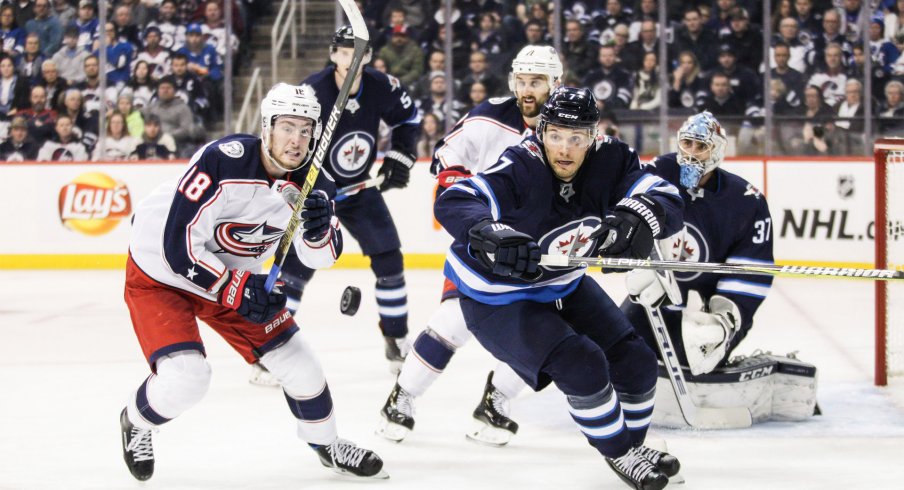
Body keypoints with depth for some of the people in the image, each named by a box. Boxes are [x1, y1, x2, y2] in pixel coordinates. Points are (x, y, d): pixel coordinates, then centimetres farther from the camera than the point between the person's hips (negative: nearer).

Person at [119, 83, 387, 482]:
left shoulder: (312, 180, -12)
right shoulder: (222, 161, -32)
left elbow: (321, 256, -10)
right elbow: (179, 245, -31)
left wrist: (320, 228, -32)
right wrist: (234, 291, -29)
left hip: (236, 276, 6)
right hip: (161, 272, -6)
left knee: (295, 360, 5)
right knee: (185, 378, -21)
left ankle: (326, 443, 32)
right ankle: (136, 423, 13)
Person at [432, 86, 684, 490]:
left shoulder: (610, 160, -16)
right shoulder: (519, 169, -32)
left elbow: (667, 199, -22)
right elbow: (452, 203, -42)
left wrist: (639, 214, -45)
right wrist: (489, 236, -62)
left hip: (565, 286, 7)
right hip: (497, 297, -6)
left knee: (635, 361, 6)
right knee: (581, 365, -21)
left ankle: (632, 441, 34)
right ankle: (619, 453, 4)